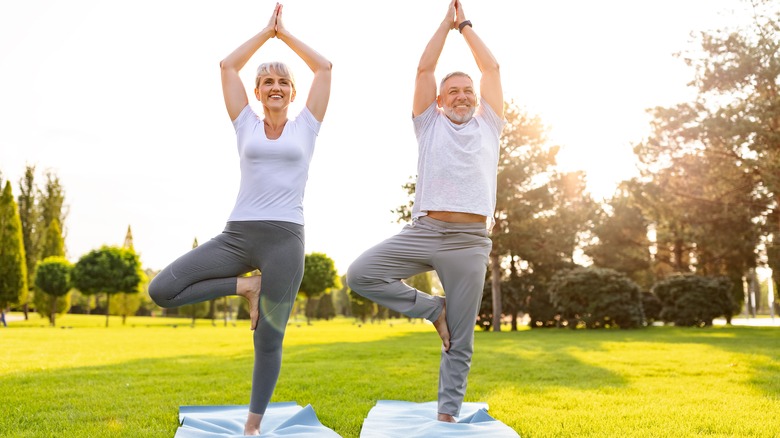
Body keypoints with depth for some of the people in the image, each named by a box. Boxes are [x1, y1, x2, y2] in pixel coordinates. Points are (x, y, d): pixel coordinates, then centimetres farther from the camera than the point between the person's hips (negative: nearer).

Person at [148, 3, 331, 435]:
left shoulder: (305, 126, 11)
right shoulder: (246, 125, 13)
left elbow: (325, 68, 11)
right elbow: (228, 65, 14)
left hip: (285, 240, -2)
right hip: (237, 234, 2)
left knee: (268, 339, 3)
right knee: (161, 290, -12)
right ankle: (245, 286, 5)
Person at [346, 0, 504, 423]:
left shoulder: (488, 125, 19)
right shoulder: (430, 125, 17)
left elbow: (492, 68, 18)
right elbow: (424, 69, 12)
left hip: (471, 242, 0)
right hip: (423, 232, 1)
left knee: (459, 342, 2)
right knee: (359, 274, -15)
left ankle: (447, 415, 14)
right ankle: (432, 308, 3)